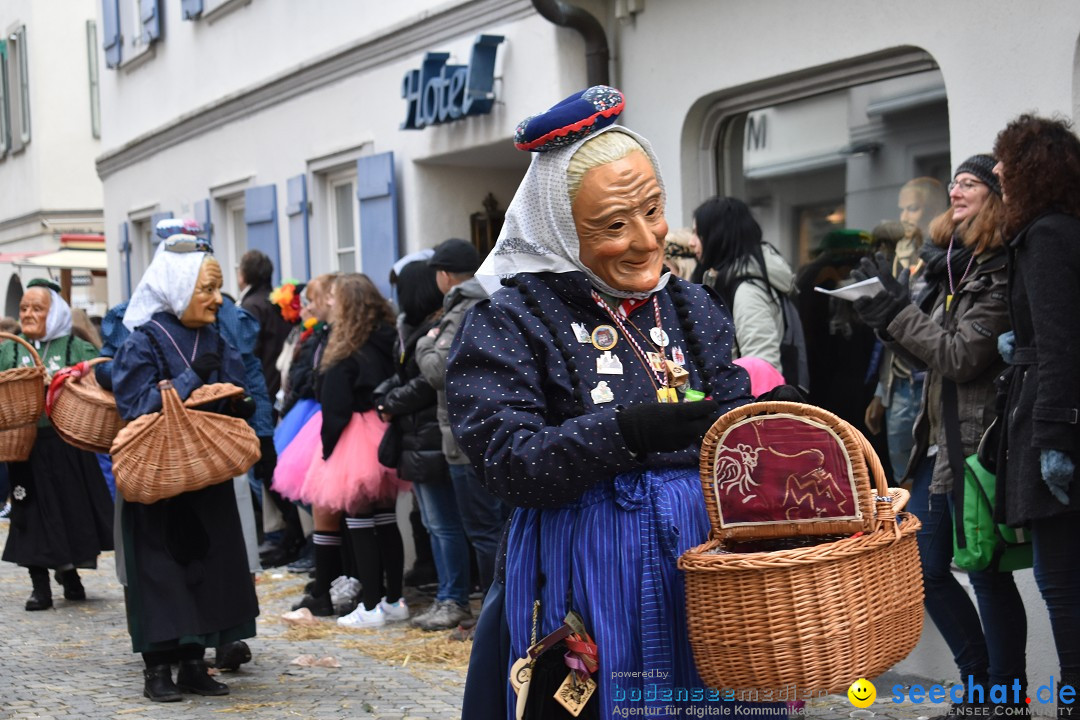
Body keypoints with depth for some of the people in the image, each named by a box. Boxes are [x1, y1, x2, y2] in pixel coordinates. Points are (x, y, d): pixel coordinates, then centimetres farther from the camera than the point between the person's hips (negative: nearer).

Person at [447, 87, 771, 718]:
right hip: (586, 586, -4)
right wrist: (625, 431, -27)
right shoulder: (509, 323, -5)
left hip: (706, 571, 5)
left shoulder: (693, 309, 11)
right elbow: (508, 464, -15)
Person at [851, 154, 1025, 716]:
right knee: (924, 566, 13)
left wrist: (895, 311, -12)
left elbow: (961, 357, -18)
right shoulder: (954, 264, 15)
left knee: (988, 573, -1)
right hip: (938, 440, 9)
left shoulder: (1001, 271, -12)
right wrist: (888, 319, 1)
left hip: (978, 442, -9)